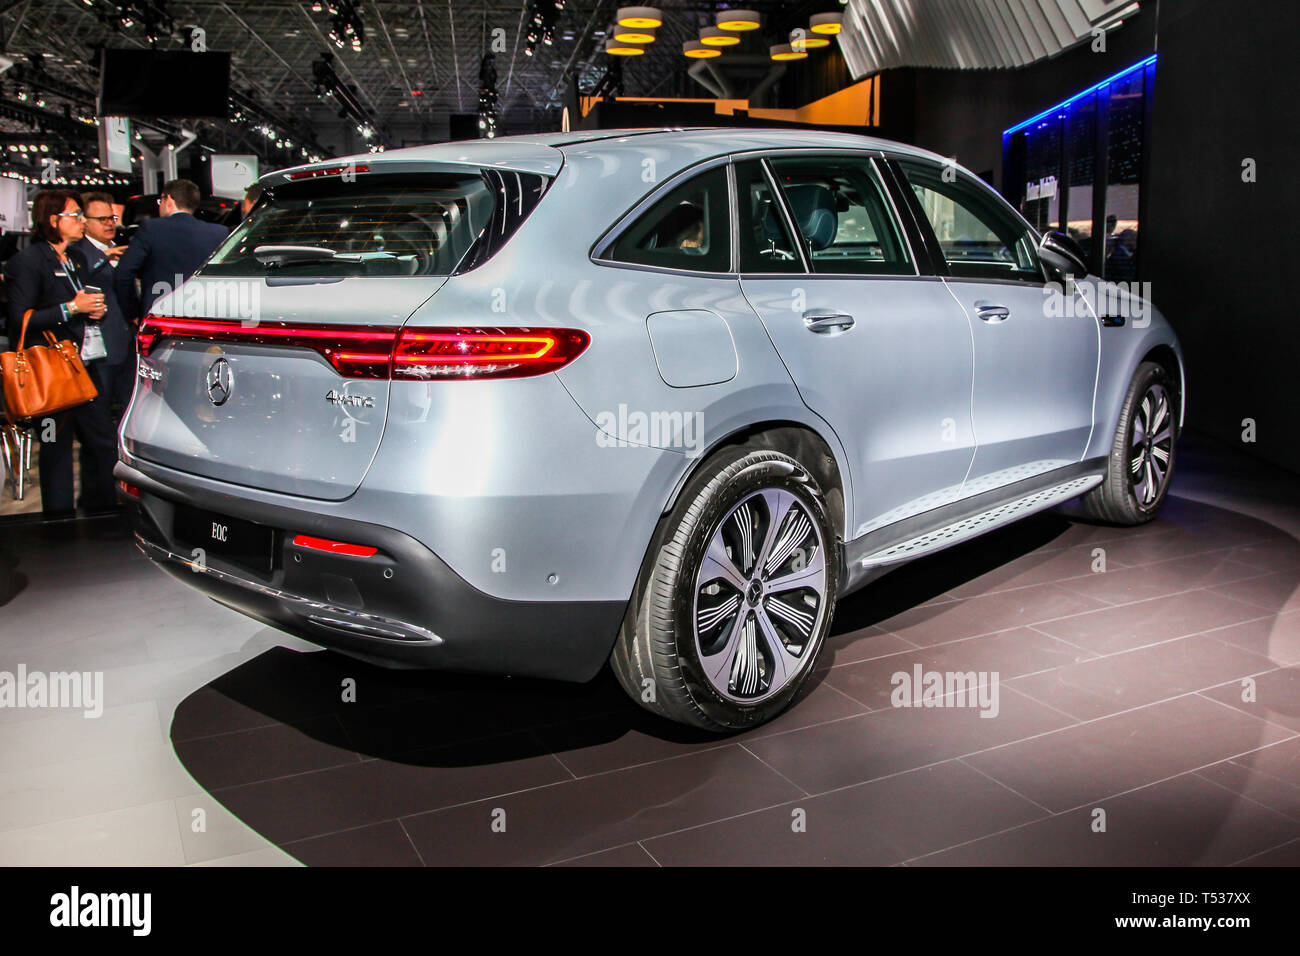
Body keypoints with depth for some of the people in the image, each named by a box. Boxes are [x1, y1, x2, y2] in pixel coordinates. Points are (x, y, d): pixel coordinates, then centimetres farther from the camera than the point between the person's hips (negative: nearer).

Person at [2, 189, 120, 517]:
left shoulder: (77, 259, 17)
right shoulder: (27, 261, -9)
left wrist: (96, 309, 7)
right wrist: (71, 308, -18)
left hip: (84, 366, 8)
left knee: (104, 442, 8)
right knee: (57, 449, 1)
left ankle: (97, 508, 22)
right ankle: (60, 520, 11)